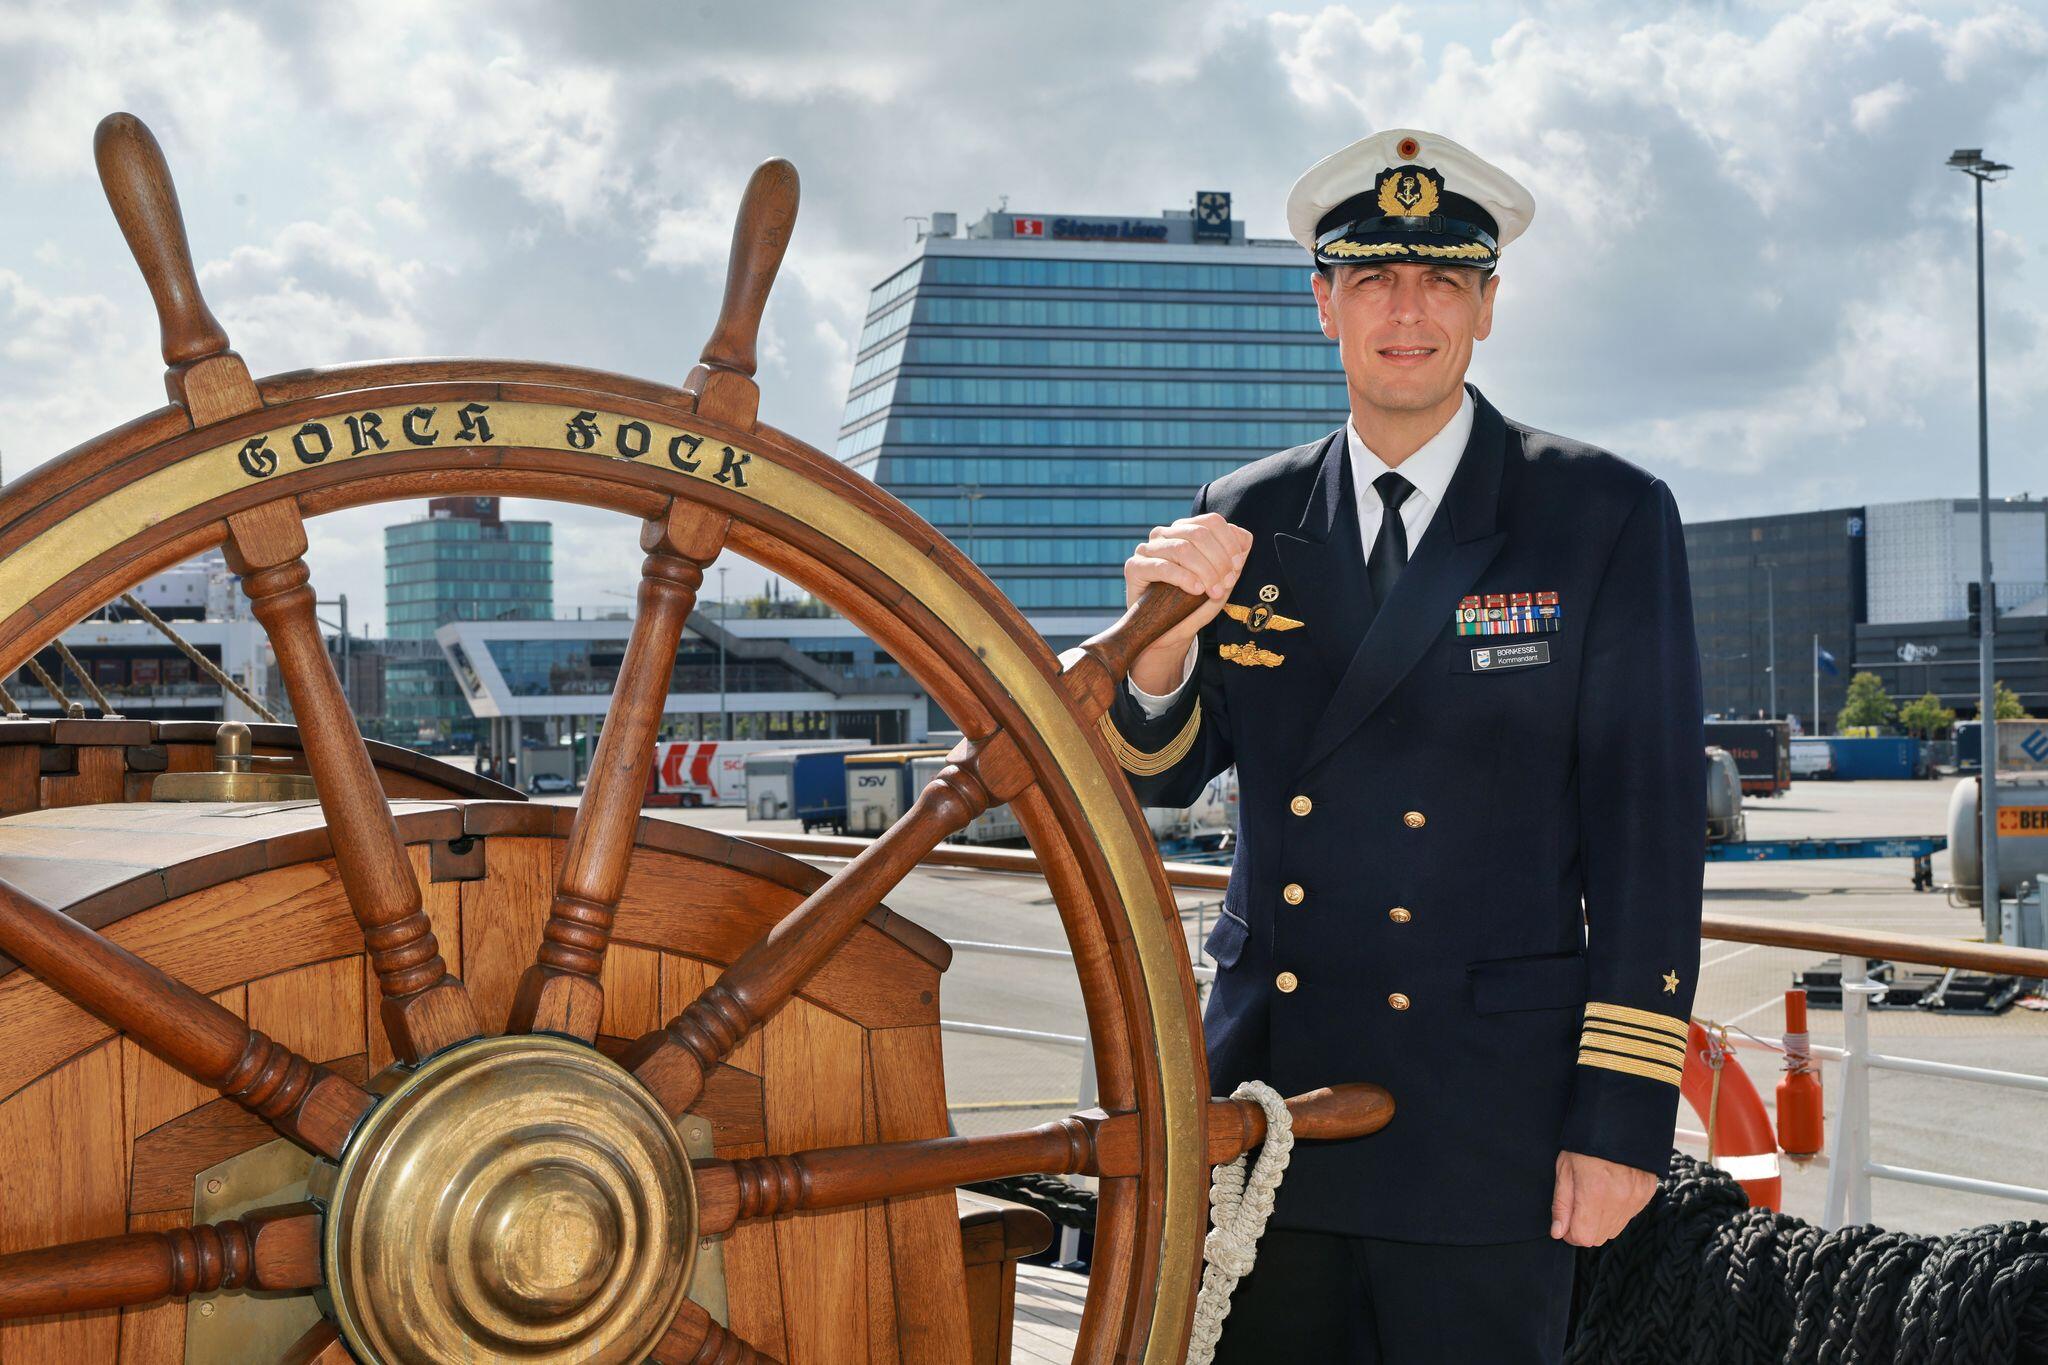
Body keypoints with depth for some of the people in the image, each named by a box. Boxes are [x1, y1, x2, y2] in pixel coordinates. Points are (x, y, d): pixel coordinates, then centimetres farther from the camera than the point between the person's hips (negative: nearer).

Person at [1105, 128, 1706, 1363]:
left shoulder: (1608, 518, -3)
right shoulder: (1248, 517, 7)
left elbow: (1649, 831, -5)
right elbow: (1160, 775, 9)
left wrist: (1622, 1114, -9)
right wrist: (1161, 634, -14)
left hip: (1484, 1120, -3)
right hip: (1266, 1098, 3)